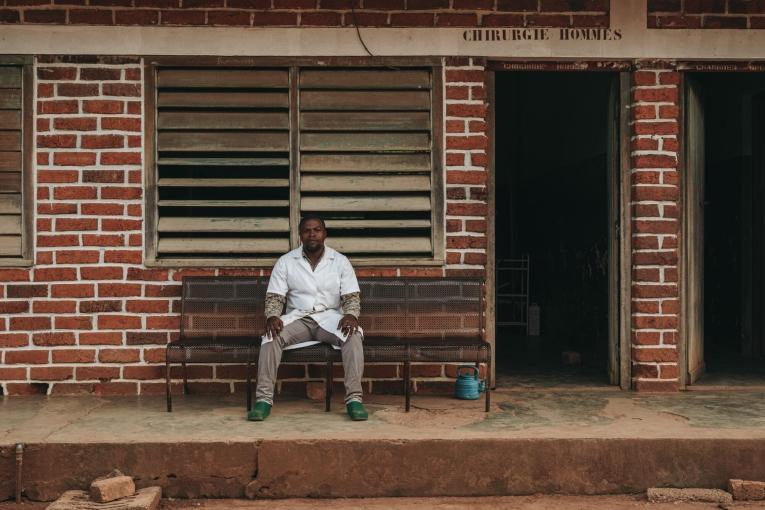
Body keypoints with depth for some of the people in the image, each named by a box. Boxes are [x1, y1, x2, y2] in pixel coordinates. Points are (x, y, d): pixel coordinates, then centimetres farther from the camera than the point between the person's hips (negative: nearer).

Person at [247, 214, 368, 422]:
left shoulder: (340, 261, 3)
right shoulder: (285, 262, 3)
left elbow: (351, 296, -1)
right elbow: (274, 297, 0)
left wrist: (351, 315, -24)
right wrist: (272, 316, -22)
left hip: (330, 317, 0)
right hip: (298, 318, 1)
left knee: (353, 334, -32)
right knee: (272, 335, -30)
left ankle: (354, 398, -35)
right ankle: (264, 398, -30)